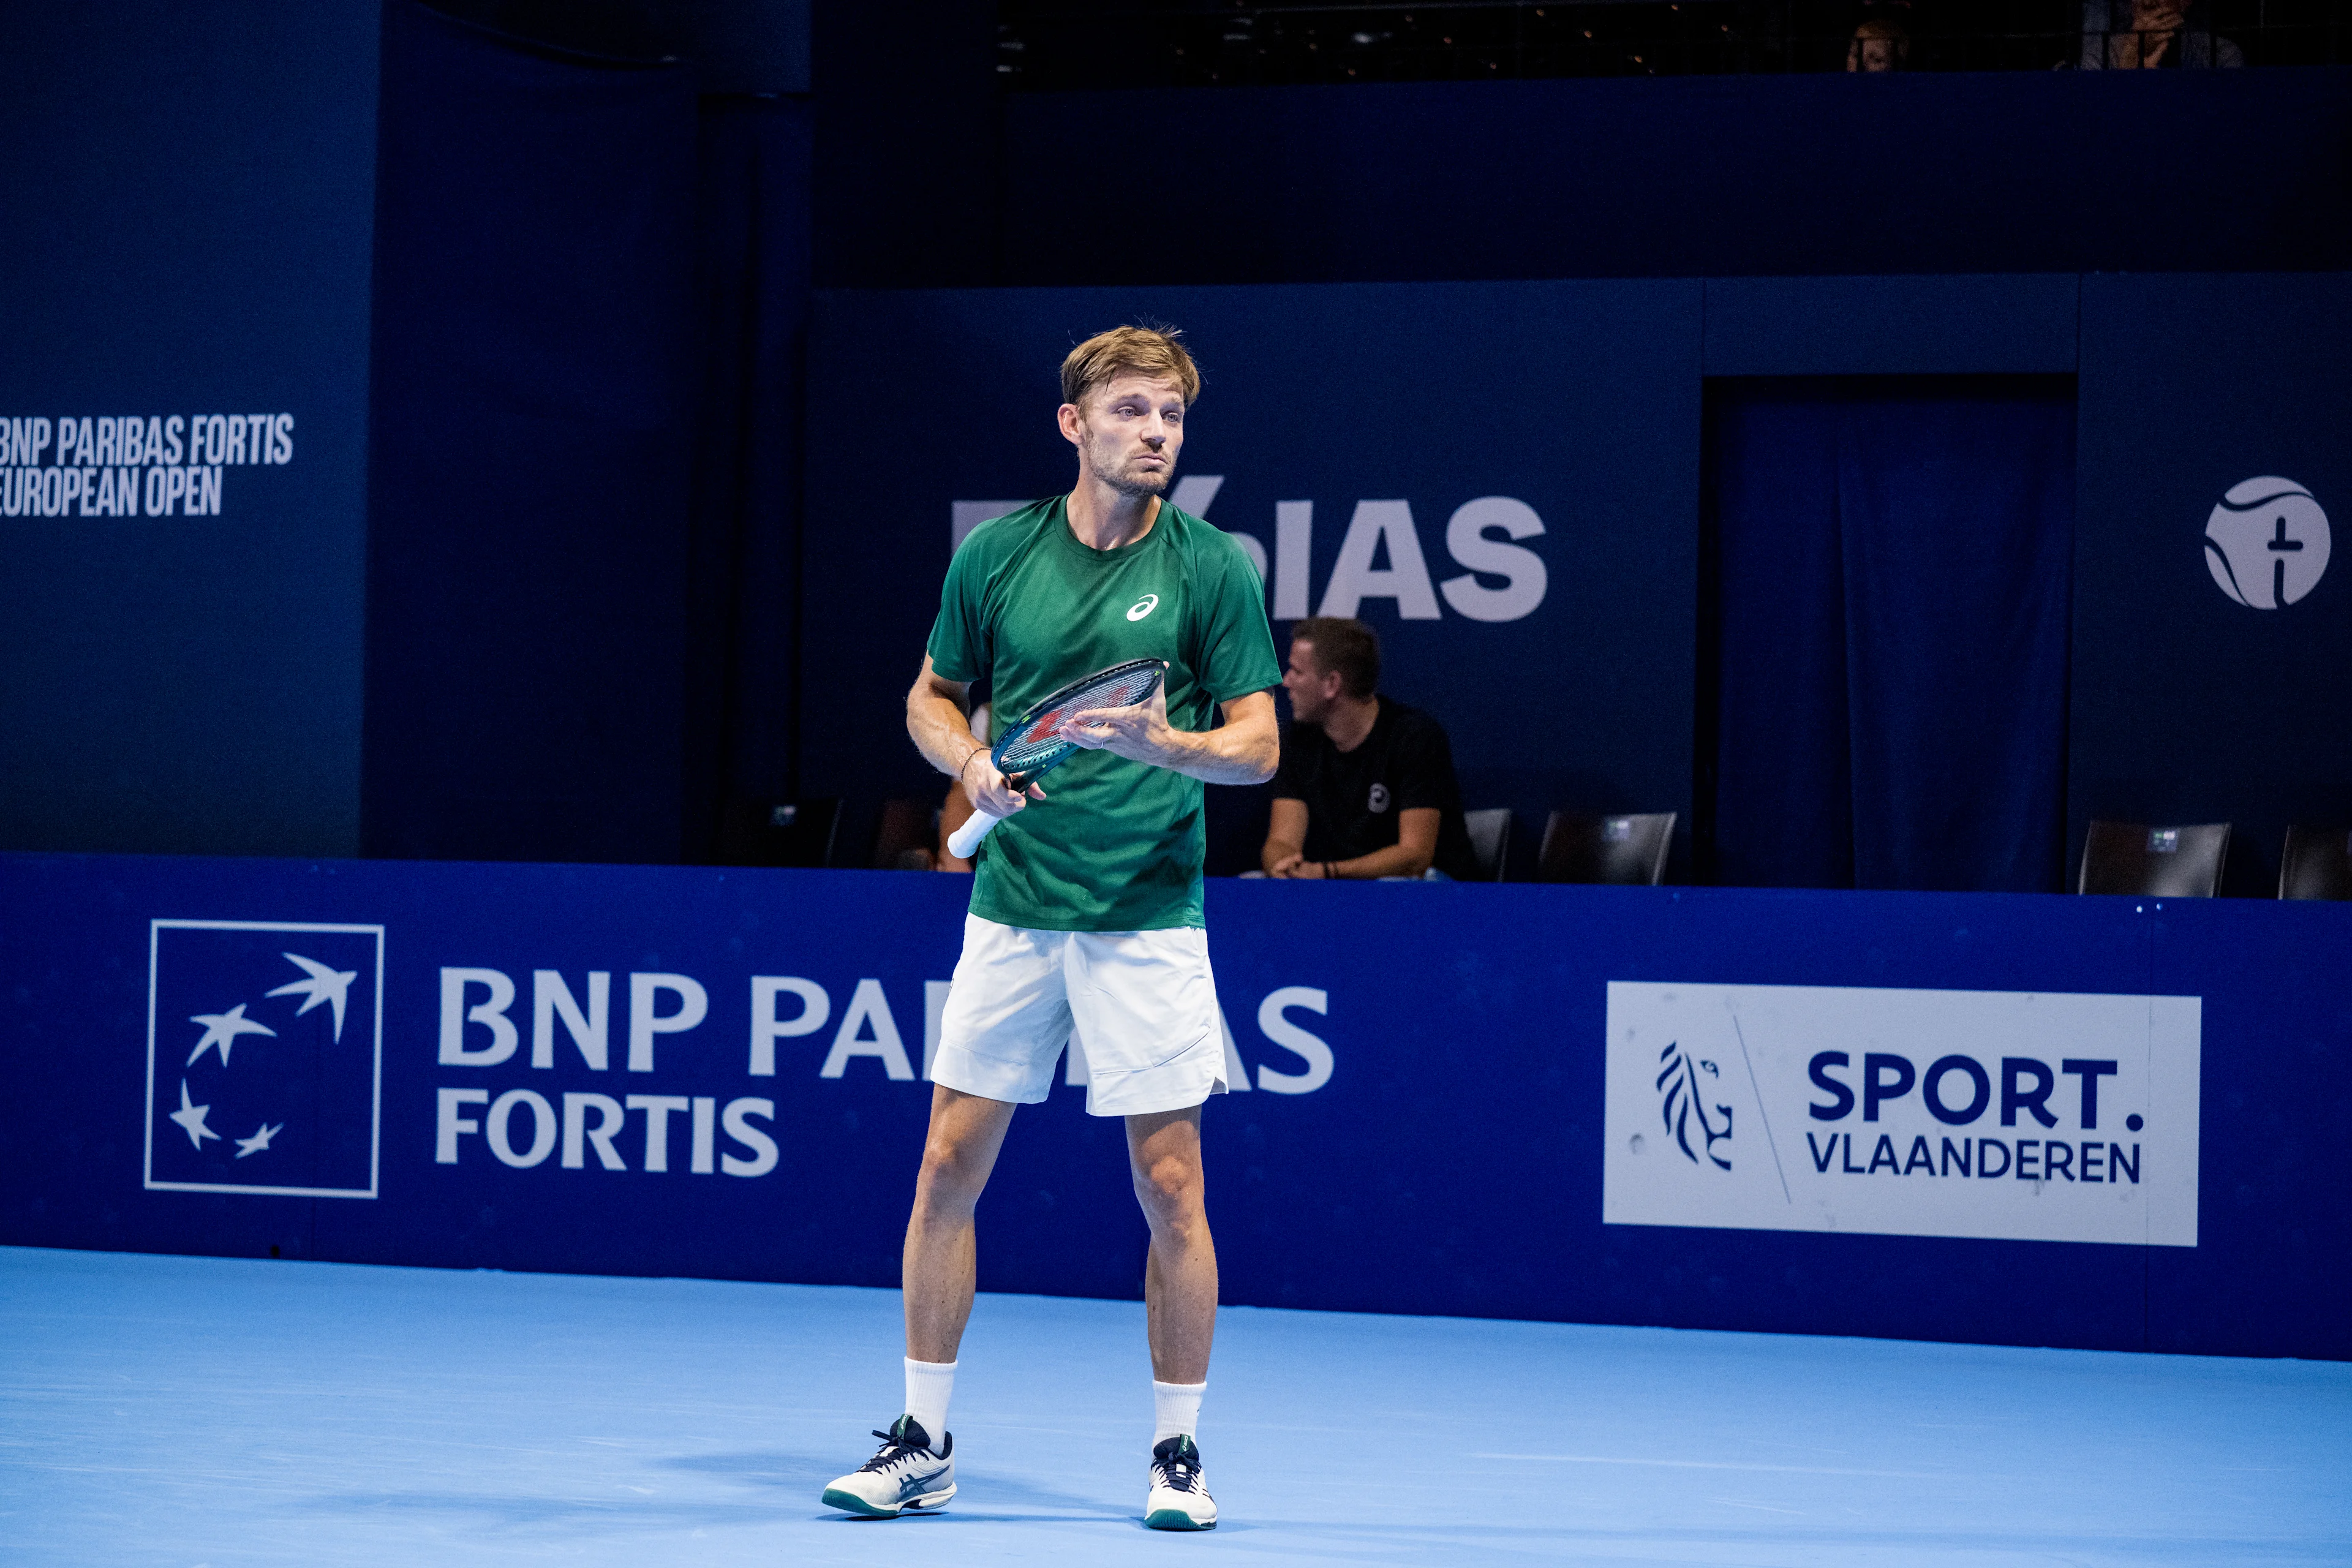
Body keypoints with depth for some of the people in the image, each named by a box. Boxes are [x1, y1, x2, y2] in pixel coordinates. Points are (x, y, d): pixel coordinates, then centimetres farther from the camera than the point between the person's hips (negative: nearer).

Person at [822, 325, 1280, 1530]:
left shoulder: (1212, 567, -3)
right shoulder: (994, 554, 2)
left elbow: (1259, 745, -3)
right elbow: (931, 697, 15)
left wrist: (1168, 745, -23)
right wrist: (971, 764, -6)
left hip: (1148, 914, -2)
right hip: (1012, 903, 2)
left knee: (1169, 1183, -1)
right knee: (949, 1169, 2)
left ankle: (1178, 1452, 13)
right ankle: (922, 1444, 14)